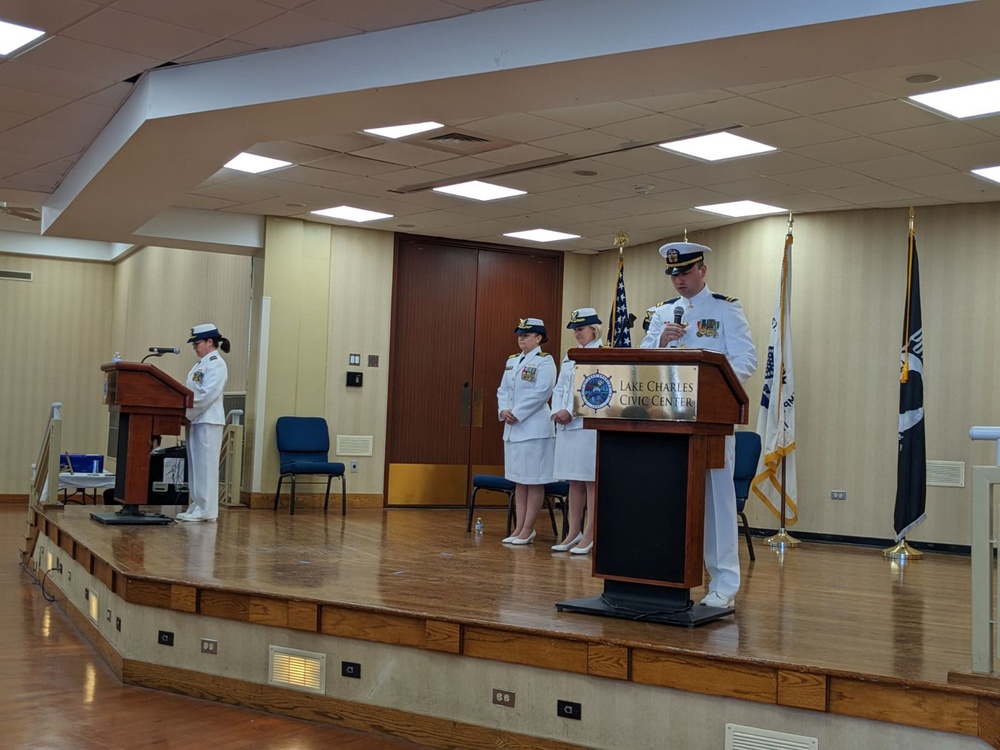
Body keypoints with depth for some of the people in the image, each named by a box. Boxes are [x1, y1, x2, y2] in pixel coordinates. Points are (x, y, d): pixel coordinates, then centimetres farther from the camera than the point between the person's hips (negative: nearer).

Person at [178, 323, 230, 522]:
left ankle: (206, 510, -4)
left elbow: (207, 395, -19)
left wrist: (187, 412, -17)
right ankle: (197, 507, 14)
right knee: (195, 466, 9)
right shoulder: (200, 364, 18)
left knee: (205, 466, -7)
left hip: (208, 421, -9)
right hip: (196, 420, 9)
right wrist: (187, 414, 5)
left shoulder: (216, 364, -10)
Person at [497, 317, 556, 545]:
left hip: (534, 428, -8)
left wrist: (517, 414, -17)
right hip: (512, 428, 8)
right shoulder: (512, 361, 16)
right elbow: (503, 389, 14)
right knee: (518, 481, 11)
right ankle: (519, 528, 16)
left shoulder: (544, 361, -7)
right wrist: (503, 411, -5)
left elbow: (541, 393, -16)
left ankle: (527, 530, 2)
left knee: (534, 481, -1)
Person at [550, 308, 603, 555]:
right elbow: (559, 388, 17)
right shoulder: (569, 357, 18)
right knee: (574, 482, 10)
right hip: (566, 425, 7)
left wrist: (571, 412, -16)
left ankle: (590, 535, 0)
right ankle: (573, 532, 15)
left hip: (590, 425, -7)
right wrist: (557, 411, -1)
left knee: (591, 482, -3)